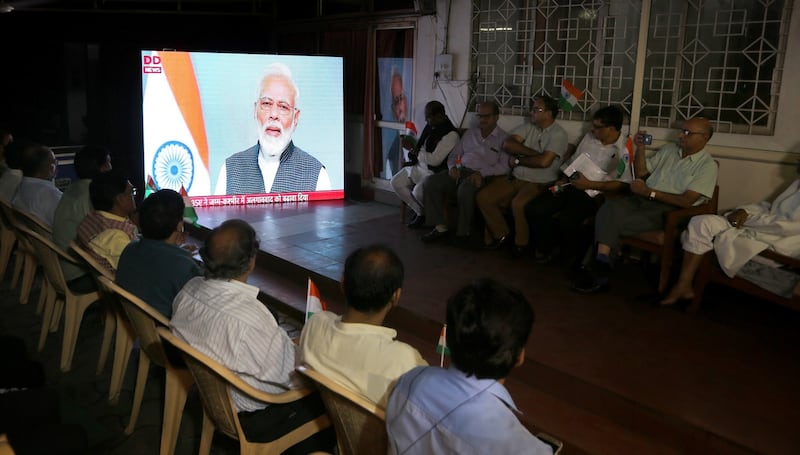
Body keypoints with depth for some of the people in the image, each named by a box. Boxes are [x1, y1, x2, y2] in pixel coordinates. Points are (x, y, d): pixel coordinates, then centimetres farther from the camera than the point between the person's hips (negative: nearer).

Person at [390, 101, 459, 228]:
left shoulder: (451, 134, -20)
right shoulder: (430, 126, 7)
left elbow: (435, 160, -23)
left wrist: (417, 152, -9)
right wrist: (414, 150, 0)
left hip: (434, 172, -9)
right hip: (418, 166, 9)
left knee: (418, 191, -30)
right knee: (396, 182, -1)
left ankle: (423, 214, 4)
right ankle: (419, 211, 8)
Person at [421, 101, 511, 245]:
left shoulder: (503, 138, 5)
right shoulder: (470, 133, 23)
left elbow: (504, 166, -8)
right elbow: (454, 155, 24)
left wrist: (481, 173, -21)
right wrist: (452, 167, 0)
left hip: (483, 177, -6)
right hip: (460, 171, 6)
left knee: (465, 189, -39)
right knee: (431, 182, -18)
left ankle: (463, 232, -19)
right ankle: (440, 227, -13)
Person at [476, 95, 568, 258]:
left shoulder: (558, 134, -9)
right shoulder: (528, 127, 10)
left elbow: (544, 161, -21)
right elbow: (507, 144, -4)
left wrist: (518, 160, -8)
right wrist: (534, 153, -13)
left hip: (539, 183, -6)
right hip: (515, 178, 6)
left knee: (518, 203, -34)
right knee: (483, 197, -9)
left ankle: (521, 243, -9)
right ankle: (501, 234, 9)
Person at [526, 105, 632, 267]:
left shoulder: (623, 150, -8)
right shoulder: (589, 137, 12)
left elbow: (623, 184, -14)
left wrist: (590, 184, -17)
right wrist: (563, 180, 5)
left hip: (592, 193, -6)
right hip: (570, 185, 7)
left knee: (565, 221, -33)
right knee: (533, 210, -13)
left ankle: (574, 255, -2)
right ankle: (548, 247, 11)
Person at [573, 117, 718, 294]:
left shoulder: (707, 166, -1)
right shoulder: (669, 149, 18)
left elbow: (686, 201, -11)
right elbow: (641, 173, 21)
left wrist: (649, 192, -12)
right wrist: (640, 149, 4)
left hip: (669, 210, -5)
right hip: (642, 199, 5)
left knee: (617, 222, -29)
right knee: (609, 207, -28)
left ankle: (601, 267, -16)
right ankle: (601, 263, -38)